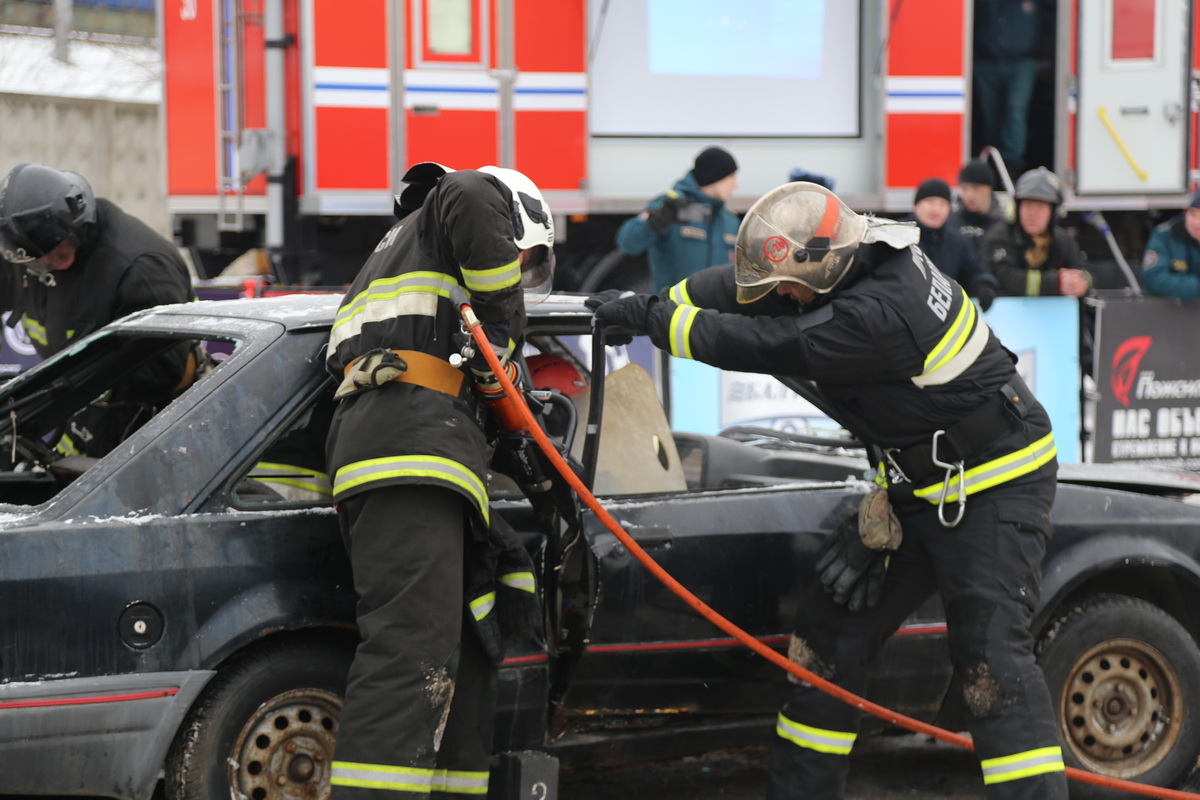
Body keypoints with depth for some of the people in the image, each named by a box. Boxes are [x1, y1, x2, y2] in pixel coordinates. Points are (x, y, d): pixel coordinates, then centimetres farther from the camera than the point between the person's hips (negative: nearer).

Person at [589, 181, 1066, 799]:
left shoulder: (878, 314, -31)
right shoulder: (860, 259, -2)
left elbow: (758, 345, -25)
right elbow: (740, 288, 9)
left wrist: (649, 318, -16)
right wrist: (649, 305, 0)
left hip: (994, 484, -10)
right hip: (918, 486, 10)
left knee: (990, 655, -19)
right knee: (831, 631, 10)